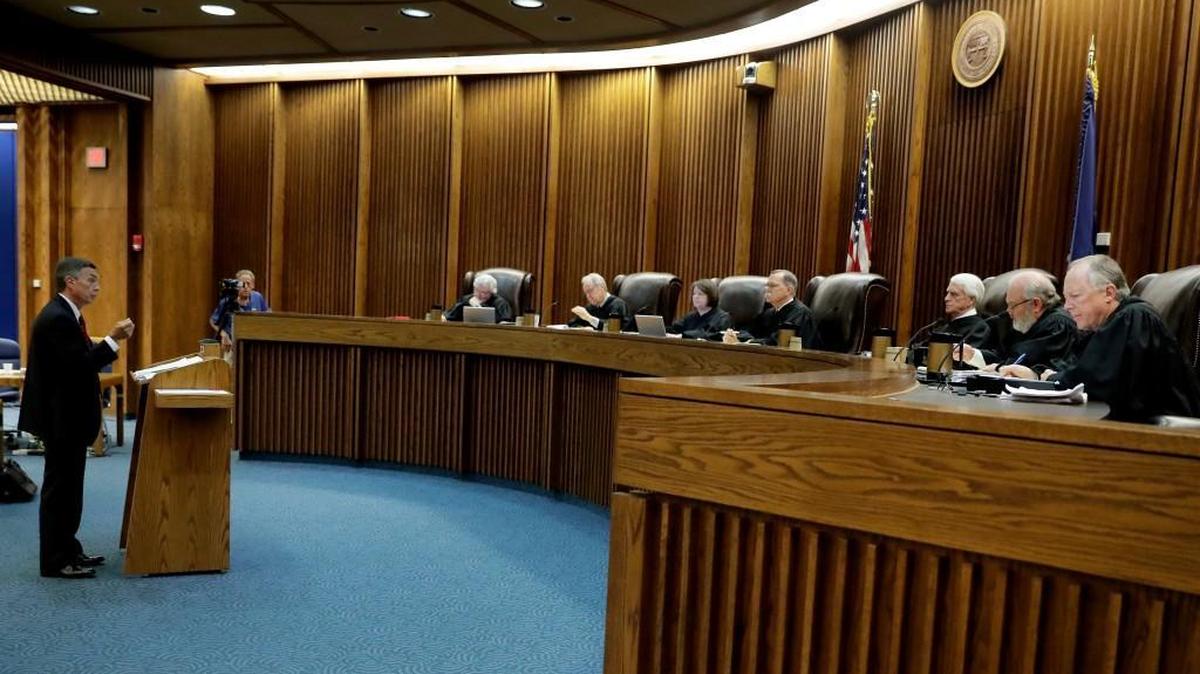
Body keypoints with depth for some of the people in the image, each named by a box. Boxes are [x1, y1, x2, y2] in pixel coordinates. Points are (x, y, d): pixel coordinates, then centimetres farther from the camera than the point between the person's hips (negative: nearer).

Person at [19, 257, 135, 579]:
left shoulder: (65, 314, 12)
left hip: (67, 415, 11)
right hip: (60, 416, -11)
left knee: (68, 485, 17)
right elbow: (78, 366, -26)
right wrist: (112, 339, -24)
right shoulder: (57, 318, -20)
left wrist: (109, 341, 4)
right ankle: (55, 561, 7)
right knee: (60, 487, -2)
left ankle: (67, 550, 27)